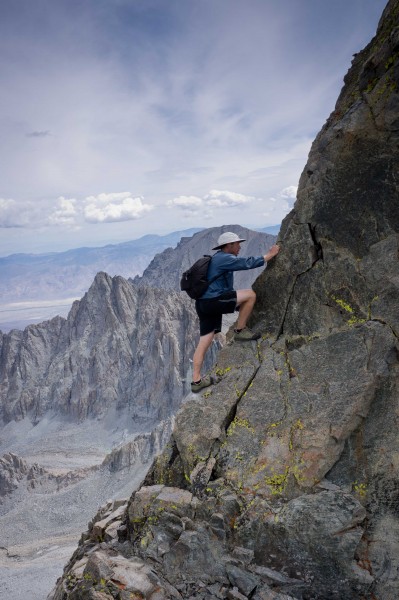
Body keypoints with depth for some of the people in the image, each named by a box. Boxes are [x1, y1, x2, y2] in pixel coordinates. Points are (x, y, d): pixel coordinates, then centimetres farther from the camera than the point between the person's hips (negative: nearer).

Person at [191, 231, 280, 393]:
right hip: (213, 301, -10)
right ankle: (240, 330, 3)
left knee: (204, 342, 8)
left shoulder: (218, 258, 23)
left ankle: (196, 381, 9)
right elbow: (248, 263, -12)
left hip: (204, 304, 10)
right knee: (250, 294, -6)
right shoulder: (223, 258, -9)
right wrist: (270, 255, -1)